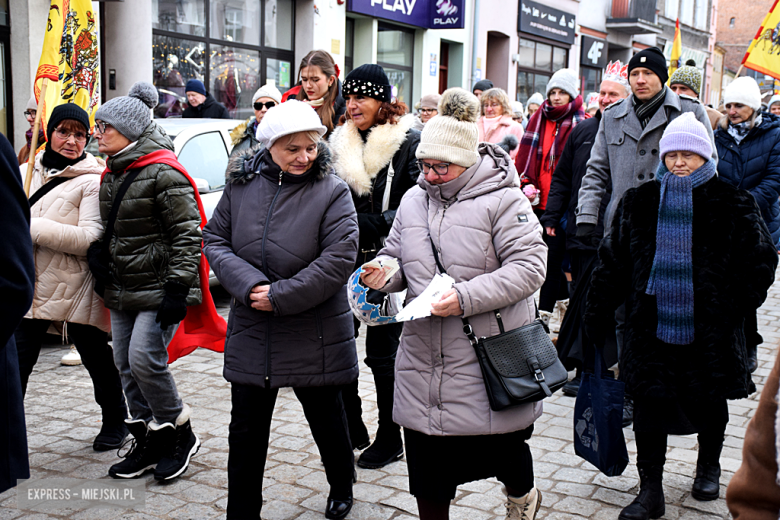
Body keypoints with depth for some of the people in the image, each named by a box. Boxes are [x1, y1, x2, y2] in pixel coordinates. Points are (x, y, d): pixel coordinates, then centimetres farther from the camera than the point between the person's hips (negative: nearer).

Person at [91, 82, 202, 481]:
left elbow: (186, 233, -17)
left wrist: (178, 287, -21)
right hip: (121, 290, 9)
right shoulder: (111, 175, 13)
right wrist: (97, 257, 7)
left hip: (159, 287, -9)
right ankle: (149, 443, 22)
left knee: (145, 359, -15)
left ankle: (180, 434, 6)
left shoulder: (162, 173, -14)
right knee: (126, 365, 10)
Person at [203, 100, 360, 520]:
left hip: (314, 337, -2)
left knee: (327, 421, 16)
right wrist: (249, 285, -15)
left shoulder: (332, 192, -10)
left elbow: (338, 260, -17)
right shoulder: (241, 184, 1)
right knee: (246, 431, 9)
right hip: (251, 332, 3)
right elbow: (215, 239, 2)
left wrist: (280, 296, -19)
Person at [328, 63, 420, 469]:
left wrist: (372, 225, -20)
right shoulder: (340, 143, 11)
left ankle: (389, 438, 19)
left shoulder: (408, 142, -7)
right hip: (346, 262, 6)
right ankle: (352, 429, 24)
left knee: (381, 352, 2)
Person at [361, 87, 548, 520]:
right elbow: (397, 259, 19)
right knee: (427, 466, 9)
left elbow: (528, 267, -14)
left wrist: (466, 297, -23)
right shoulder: (413, 201, 11)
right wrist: (383, 274, -5)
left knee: (499, 449, 9)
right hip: (424, 359, 5)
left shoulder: (503, 200, -8)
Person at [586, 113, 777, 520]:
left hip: (709, 328, -1)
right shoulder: (639, 203, 3)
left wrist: (736, 308, -4)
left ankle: (708, 466, 42)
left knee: (709, 402, 15)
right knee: (649, 407, 1)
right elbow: (613, 262, 6)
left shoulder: (731, 205, -3)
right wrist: (596, 317, 4)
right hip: (651, 323, 1)